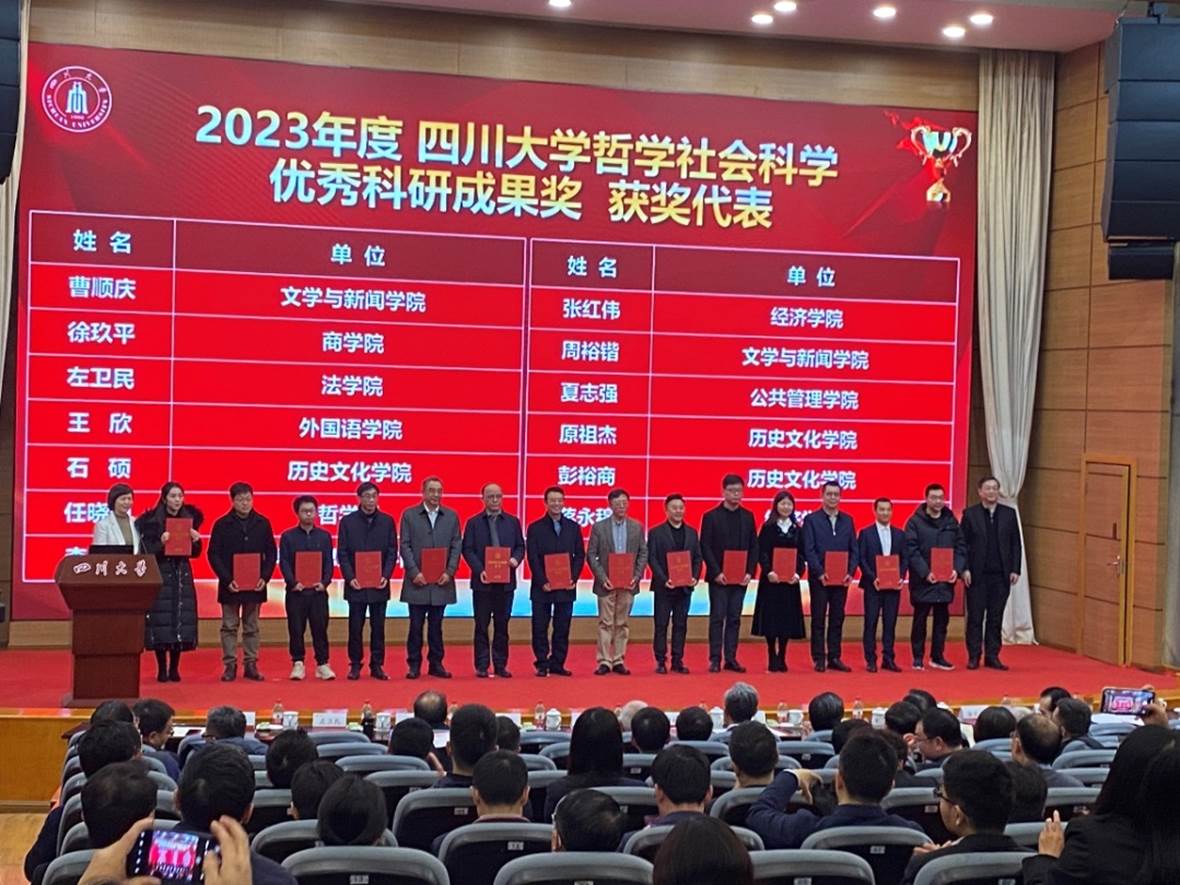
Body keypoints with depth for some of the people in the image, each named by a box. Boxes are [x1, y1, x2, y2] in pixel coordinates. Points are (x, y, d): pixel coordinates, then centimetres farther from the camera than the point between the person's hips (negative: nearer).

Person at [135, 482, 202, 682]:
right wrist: (161, 543, -25)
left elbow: (194, 553, 10)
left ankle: (174, 668, 11)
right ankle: (161, 669, 5)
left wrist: (196, 541, -10)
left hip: (182, 574, 4)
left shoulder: (189, 519, 7)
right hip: (160, 575, -3)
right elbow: (148, 552, -8)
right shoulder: (151, 521, -4)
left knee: (181, 620, 2)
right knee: (161, 620, -4)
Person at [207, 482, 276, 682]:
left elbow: (271, 553, 6)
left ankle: (251, 664, 14)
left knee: (251, 627, 9)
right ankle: (230, 665, 9)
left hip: (255, 585, 2)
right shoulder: (222, 524, -2)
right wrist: (227, 580, -12)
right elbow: (214, 555, -3)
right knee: (229, 626, 3)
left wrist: (264, 577, -6)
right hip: (230, 586, -2)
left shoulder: (263, 523, 3)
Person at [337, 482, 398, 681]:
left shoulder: (387, 521, 6)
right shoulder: (347, 521, 3)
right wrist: (350, 577, -10)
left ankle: (377, 665, 12)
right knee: (355, 626, 2)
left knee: (378, 627, 4)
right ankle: (355, 665, 12)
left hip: (379, 584, 1)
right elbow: (342, 553, 1)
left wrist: (386, 576, -8)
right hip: (356, 583, -1)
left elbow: (392, 552, 4)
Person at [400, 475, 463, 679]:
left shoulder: (451, 516, 9)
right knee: (416, 625, 2)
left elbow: (456, 546, 6)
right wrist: (414, 572, -10)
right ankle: (414, 664, 8)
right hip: (417, 581, -2)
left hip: (441, 581, 2)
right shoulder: (409, 515, 3)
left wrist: (449, 572, -6)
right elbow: (405, 546, -1)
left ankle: (436, 664, 13)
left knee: (436, 625, 7)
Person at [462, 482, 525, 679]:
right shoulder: (474, 522, 3)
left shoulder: (512, 522, 10)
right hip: (482, 581, -2)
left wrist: (516, 559, -12)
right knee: (481, 625, 2)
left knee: (502, 624, 6)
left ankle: (500, 664, 12)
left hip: (506, 580, 2)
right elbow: (468, 550, -2)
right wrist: (479, 570, -14)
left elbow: (520, 546, 10)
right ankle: (482, 665, 7)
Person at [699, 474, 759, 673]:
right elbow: (705, 547, -5)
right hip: (719, 577, -3)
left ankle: (731, 659, 11)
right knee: (717, 618, -1)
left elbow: (754, 547, 8)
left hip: (740, 577, 3)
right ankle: (715, 659, 2)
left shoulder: (748, 517, 9)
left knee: (734, 619, 6)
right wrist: (716, 572, -13)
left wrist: (750, 572, -4)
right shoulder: (711, 516, -2)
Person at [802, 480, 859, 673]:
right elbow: (808, 550, -6)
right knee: (818, 619, 2)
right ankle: (819, 658, 6)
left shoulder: (847, 520, 11)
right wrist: (820, 572, -15)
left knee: (837, 619, 7)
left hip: (842, 578, 3)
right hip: (819, 578, -3)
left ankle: (834, 657, 12)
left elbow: (854, 550, 9)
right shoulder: (811, 519, 0)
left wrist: (851, 572, -5)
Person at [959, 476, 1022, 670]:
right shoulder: (970, 514, 1)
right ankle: (974, 657, 8)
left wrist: (1015, 570, 0)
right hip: (977, 574, -2)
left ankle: (992, 656, 12)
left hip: (1001, 574, 2)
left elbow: (1016, 544, 7)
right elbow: (962, 544, 0)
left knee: (996, 617, 5)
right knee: (975, 617, 3)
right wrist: (964, 569, -9)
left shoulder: (1009, 513, 7)